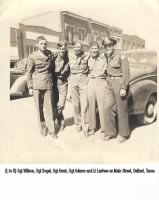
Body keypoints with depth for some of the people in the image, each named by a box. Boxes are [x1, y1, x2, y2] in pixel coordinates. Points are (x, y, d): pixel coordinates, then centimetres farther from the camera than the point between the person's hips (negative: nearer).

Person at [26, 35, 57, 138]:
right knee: (39, 107, 4)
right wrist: (30, 87, -3)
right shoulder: (32, 57, -4)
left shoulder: (50, 54, 5)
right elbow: (29, 73, 0)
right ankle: (43, 128, 20)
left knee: (49, 107, 2)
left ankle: (51, 129, 10)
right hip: (37, 84, -2)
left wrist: (52, 81, 10)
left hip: (48, 84, 2)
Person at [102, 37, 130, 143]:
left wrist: (123, 88, -15)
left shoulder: (121, 56, -10)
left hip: (119, 83, -6)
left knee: (121, 109, 1)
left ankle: (124, 134, 14)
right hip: (109, 83, 6)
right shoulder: (106, 56, 9)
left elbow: (126, 73, -11)